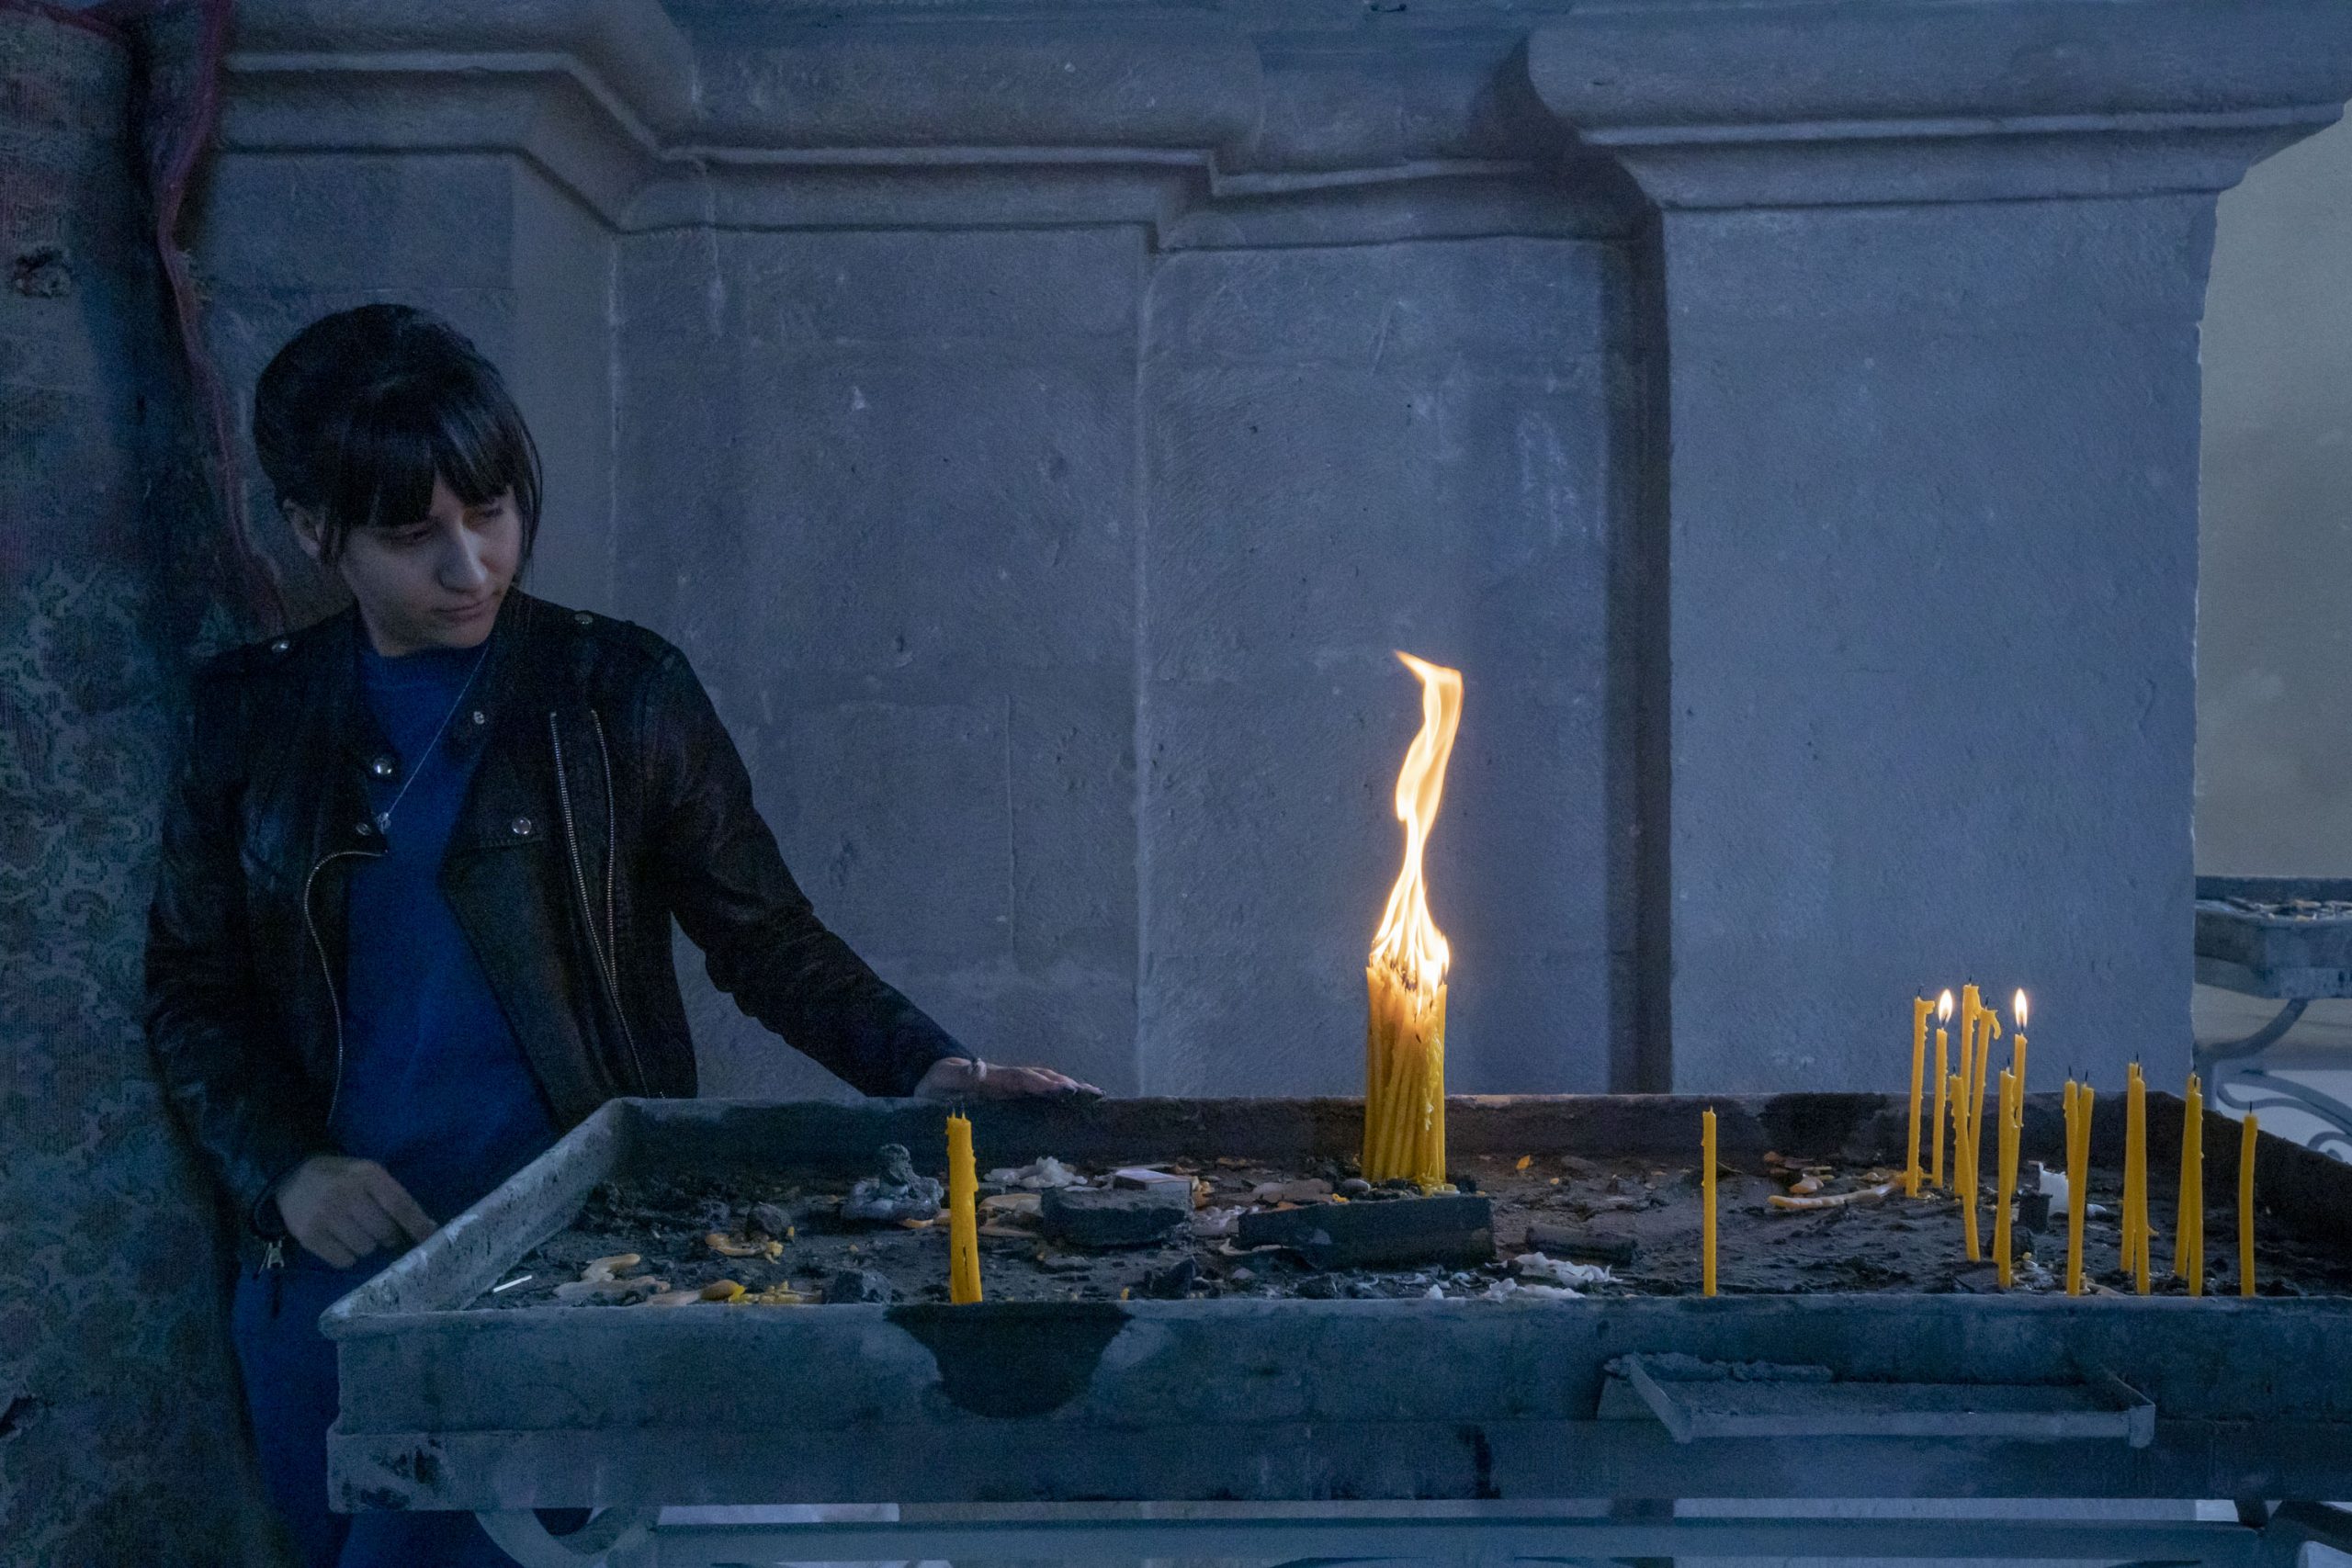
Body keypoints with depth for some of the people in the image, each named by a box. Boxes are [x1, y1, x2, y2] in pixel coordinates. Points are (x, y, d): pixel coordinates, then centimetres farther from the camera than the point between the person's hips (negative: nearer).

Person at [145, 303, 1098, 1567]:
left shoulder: (616, 695, -3)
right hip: (326, 1254, 4)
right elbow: (192, 988, 10)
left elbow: (765, 939, 1)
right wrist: (285, 1167, -6)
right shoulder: (252, 717, 5)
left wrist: (927, 1070, -13)